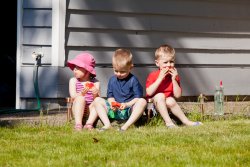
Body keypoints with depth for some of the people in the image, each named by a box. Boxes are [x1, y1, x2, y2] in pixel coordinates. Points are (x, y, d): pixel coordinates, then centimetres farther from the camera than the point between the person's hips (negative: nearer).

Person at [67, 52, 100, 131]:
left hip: (90, 109, 1)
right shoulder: (73, 80, 3)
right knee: (80, 98, -30)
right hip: (78, 109, -1)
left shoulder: (95, 82, 1)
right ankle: (78, 124, -43)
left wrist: (96, 95, -29)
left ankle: (89, 123, -39)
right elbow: (73, 96, -10)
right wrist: (81, 93, -32)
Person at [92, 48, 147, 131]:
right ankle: (107, 125, -23)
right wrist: (112, 103, -10)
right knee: (97, 100, -7)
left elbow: (138, 97, -9)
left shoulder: (133, 80, -4)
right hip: (114, 111, 4)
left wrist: (127, 104, -23)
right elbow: (110, 96, 13)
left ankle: (126, 126, -38)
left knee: (142, 101, -31)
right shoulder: (112, 80, 9)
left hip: (129, 110, -4)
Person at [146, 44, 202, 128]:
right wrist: (160, 78, -20)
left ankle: (186, 121, -25)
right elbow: (149, 93, -19)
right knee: (160, 95, -32)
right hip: (153, 104, -2)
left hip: (167, 105, 2)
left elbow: (177, 95, -3)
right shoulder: (153, 75, -3)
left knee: (170, 100, -31)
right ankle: (168, 122, -37)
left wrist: (174, 79, -12)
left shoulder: (174, 75, 6)